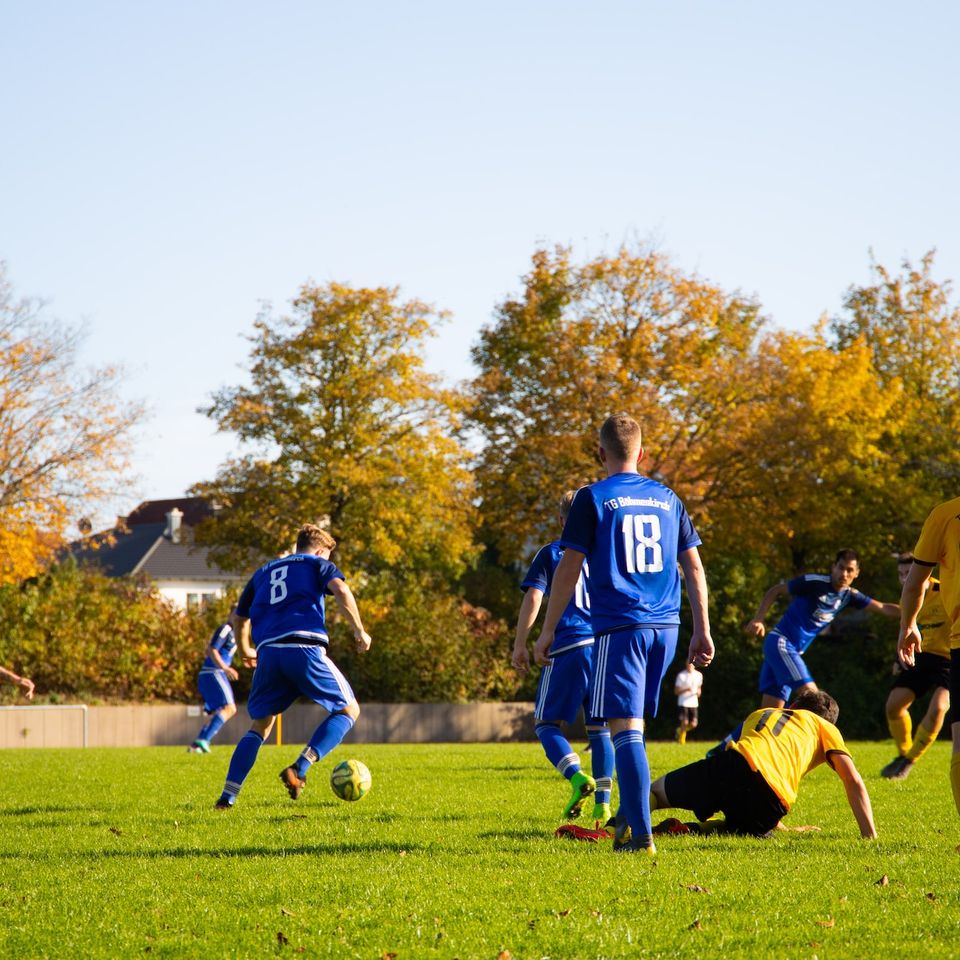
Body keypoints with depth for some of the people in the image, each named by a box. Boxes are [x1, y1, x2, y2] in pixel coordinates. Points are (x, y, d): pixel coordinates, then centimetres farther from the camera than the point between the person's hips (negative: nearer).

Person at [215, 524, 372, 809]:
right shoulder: (318, 564, 16)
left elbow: (238, 618, 34)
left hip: (269, 652, 5)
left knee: (260, 726, 17)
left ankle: (228, 796, 2)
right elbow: (341, 590, -6)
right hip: (305, 647, -5)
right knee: (348, 709, 10)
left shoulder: (263, 572, 30)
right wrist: (359, 630, 0)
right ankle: (299, 769, -8)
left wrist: (246, 651, 51)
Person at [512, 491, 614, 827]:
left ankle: (577, 777, -17)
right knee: (600, 728, 9)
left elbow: (533, 598, -5)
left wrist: (520, 644, -1)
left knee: (546, 722, 6)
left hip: (566, 648, -3)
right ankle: (603, 802, 0)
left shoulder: (550, 553, 5)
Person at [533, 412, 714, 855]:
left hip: (618, 627, -5)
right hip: (665, 627, 5)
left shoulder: (593, 498, -1)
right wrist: (702, 631, 15)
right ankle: (628, 817, 22)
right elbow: (693, 566, 12)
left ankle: (641, 835, -14)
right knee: (635, 724, 18)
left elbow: (569, 567, -4)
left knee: (625, 727, -7)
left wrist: (547, 630, 2)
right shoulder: (667, 498, 12)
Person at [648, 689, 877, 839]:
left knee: (656, 792, 20)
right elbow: (853, 782, 17)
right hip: (767, 806, -2)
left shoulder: (760, 713, 41)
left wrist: (777, 826, 56)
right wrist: (870, 837, 19)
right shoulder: (825, 727, 30)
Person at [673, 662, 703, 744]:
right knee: (685, 723, -12)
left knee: (693, 724, -3)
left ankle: (680, 730, 28)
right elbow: (676, 691, -5)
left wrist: (698, 692, -3)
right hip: (683, 703, -4)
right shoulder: (681, 675, -7)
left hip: (694, 703, 4)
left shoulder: (699, 675, 6)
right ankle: (681, 740, 10)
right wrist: (686, 689, -22)